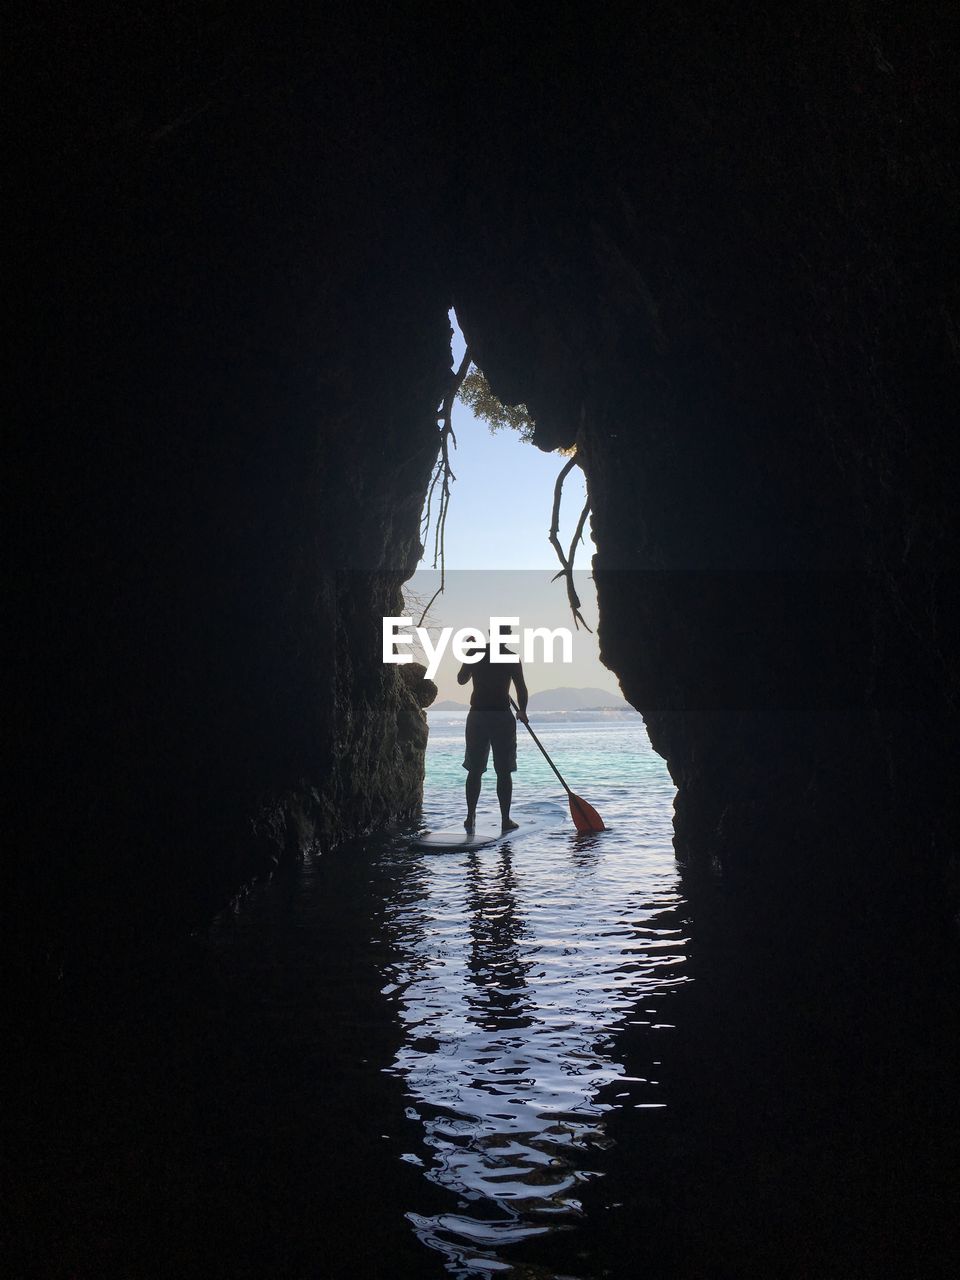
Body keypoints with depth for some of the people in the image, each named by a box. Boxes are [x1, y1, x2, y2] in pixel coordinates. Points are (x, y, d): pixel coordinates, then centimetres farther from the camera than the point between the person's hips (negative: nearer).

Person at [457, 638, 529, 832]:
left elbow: (461, 679, 15)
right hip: (502, 716, -2)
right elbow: (521, 688, -5)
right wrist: (522, 712, 11)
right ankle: (505, 819, 2)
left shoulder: (475, 652, 2)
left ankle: (470, 816, 9)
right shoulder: (512, 657, -3)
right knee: (504, 771, 3)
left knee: (475, 770, 10)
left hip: (477, 716, 2)